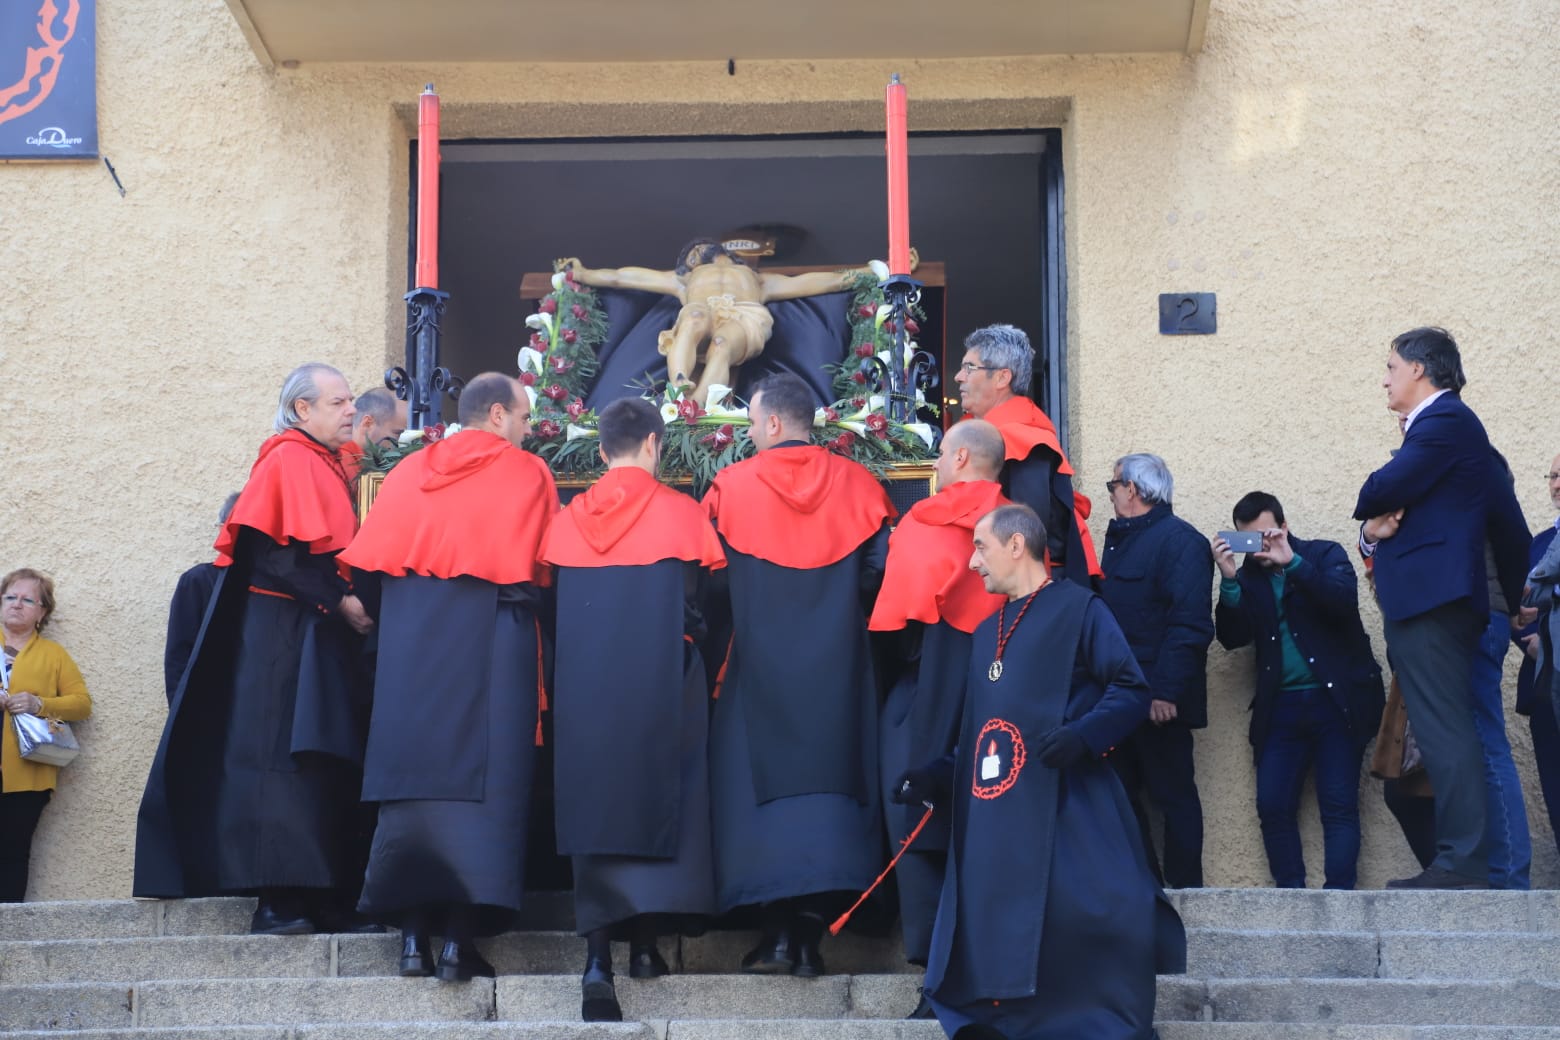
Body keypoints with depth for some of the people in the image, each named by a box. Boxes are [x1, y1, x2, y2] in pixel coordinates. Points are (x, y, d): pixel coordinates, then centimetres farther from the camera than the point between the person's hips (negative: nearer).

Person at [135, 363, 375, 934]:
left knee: (323, 770, 5)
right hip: (281, 630, -9)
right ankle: (279, 901, -12)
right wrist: (338, 600, -18)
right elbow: (273, 552, -18)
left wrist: (350, 600, 8)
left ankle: (323, 898, 6)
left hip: (321, 633, 9)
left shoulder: (331, 467, 18)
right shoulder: (288, 461, -8)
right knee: (282, 758, -11)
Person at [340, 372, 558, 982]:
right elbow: (545, 569, -1)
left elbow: (369, 560, 9)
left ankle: (413, 936, 0)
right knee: (481, 780, -4)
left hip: (411, 641, 4)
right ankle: (460, 939, -13)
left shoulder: (410, 472, 13)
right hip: (492, 640, -3)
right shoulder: (527, 474, 2)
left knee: (414, 771, 5)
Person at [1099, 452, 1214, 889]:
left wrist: (1166, 691, -24)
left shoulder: (1179, 541, -9)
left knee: (1174, 795, -1)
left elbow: (1190, 624, -18)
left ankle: (1184, 889, 5)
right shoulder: (1120, 540, 18)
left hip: (1158, 700, -9)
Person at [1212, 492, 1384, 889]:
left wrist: (1291, 561, -22)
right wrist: (1229, 579, -14)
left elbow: (1345, 600, -17)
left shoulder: (1325, 555, 2)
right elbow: (1232, 637, -1)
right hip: (1281, 708, 3)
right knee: (1272, 806, -5)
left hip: (1337, 700, -3)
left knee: (1339, 806, -9)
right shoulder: (1248, 575, 10)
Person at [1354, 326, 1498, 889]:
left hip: (1431, 598, -11)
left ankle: (1464, 860, -16)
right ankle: (1461, 859, 10)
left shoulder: (1446, 421, -9)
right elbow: (1380, 508, 20)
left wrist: (1371, 513, 3)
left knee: (1445, 732, -13)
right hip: (1426, 601, 11)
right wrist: (1372, 531, -2)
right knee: (1443, 734, 9)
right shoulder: (1436, 424, 24)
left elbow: (1383, 491, -19)